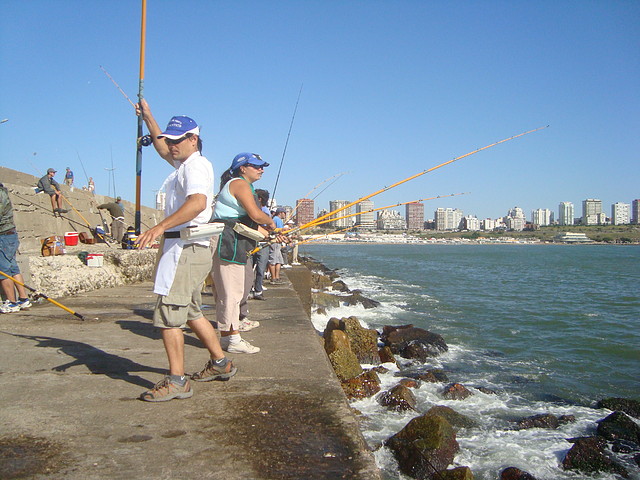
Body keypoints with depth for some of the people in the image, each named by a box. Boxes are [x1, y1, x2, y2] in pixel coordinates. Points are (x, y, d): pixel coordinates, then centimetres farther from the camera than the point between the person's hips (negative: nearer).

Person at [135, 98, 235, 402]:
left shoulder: (196, 164, -11)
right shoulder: (184, 163, 20)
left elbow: (198, 202, -30)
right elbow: (162, 148, 42)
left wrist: (161, 227, -37)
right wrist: (148, 118, 38)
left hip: (186, 249, -11)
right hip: (181, 248, 11)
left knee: (167, 314, -10)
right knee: (190, 312, 18)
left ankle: (177, 381, -5)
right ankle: (220, 363, 28)